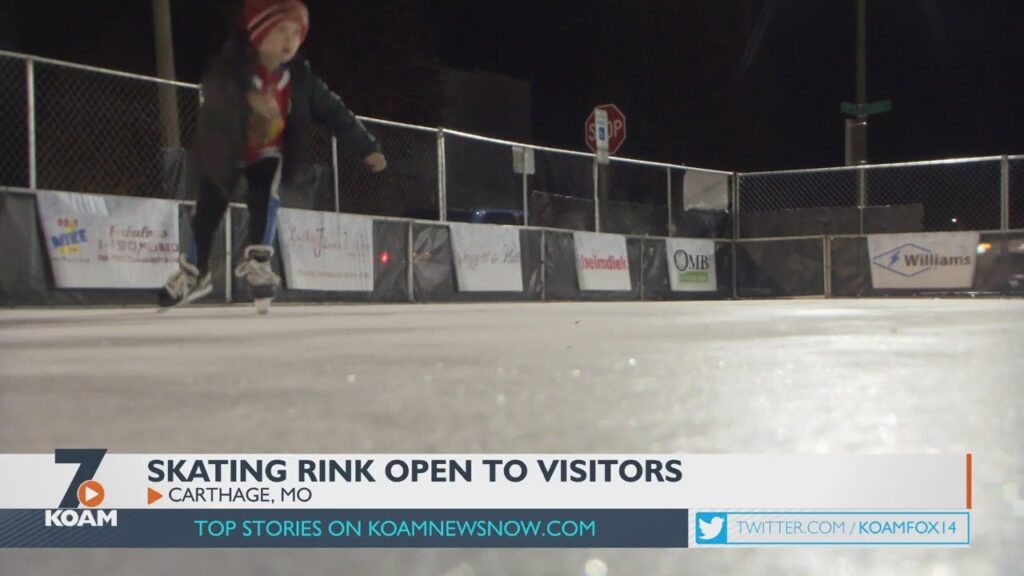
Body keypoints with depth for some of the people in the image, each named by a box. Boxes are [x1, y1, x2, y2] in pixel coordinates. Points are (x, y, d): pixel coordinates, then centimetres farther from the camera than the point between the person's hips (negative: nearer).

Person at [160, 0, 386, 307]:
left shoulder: (300, 77, -16)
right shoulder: (233, 64, -28)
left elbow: (334, 112, -11)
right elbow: (214, 89, -49)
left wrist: (367, 148, -14)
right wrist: (250, 97, -68)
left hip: (268, 152, 1)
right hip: (223, 151, -1)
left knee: (265, 198, -25)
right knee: (207, 212, 4)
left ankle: (257, 262, -14)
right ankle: (194, 273, 22)